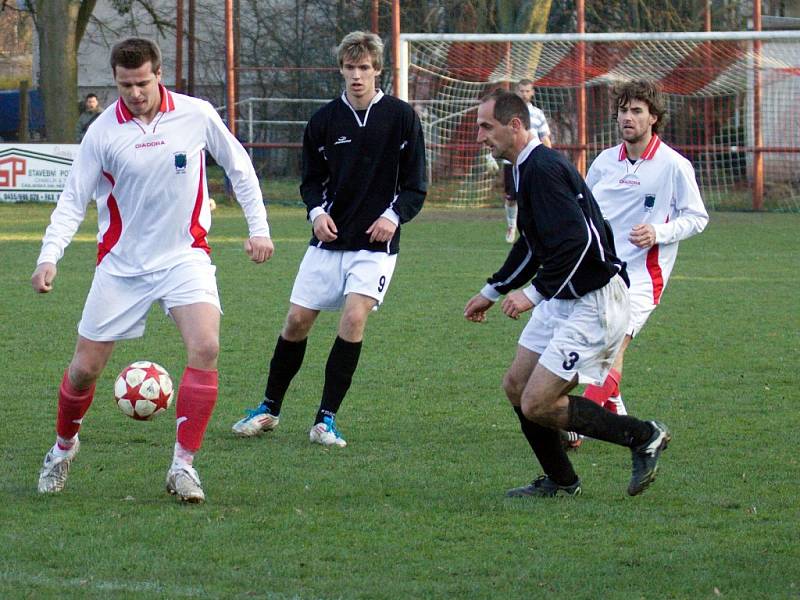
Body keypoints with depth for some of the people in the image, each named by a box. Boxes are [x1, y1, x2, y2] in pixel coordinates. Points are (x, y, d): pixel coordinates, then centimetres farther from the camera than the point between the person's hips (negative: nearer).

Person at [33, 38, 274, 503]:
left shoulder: (197, 115, -6)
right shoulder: (103, 132, -8)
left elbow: (238, 166, 9)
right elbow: (73, 200, -3)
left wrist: (259, 229, 7)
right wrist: (49, 257, -16)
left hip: (185, 255, 0)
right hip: (121, 266, 0)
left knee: (206, 347, -23)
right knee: (85, 369, 4)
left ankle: (184, 464, -16)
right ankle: (64, 446, 34)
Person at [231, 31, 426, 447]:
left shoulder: (401, 117, -3)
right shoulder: (325, 120, 3)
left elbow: (415, 186, 0)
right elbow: (311, 179, 12)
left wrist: (394, 215, -17)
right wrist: (317, 211, -8)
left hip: (375, 244, -3)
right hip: (328, 240, 3)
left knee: (354, 317, -18)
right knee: (297, 320, 2)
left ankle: (326, 420, -10)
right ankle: (269, 409, 21)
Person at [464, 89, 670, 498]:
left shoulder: (544, 170, -20)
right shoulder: (526, 169, 14)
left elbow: (576, 241, -29)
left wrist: (535, 293, -24)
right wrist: (492, 291, 31)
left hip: (595, 303, -11)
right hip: (563, 299, 11)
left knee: (537, 405, -11)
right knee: (516, 387, 12)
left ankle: (644, 437, 1)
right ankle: (560, 481, 25)